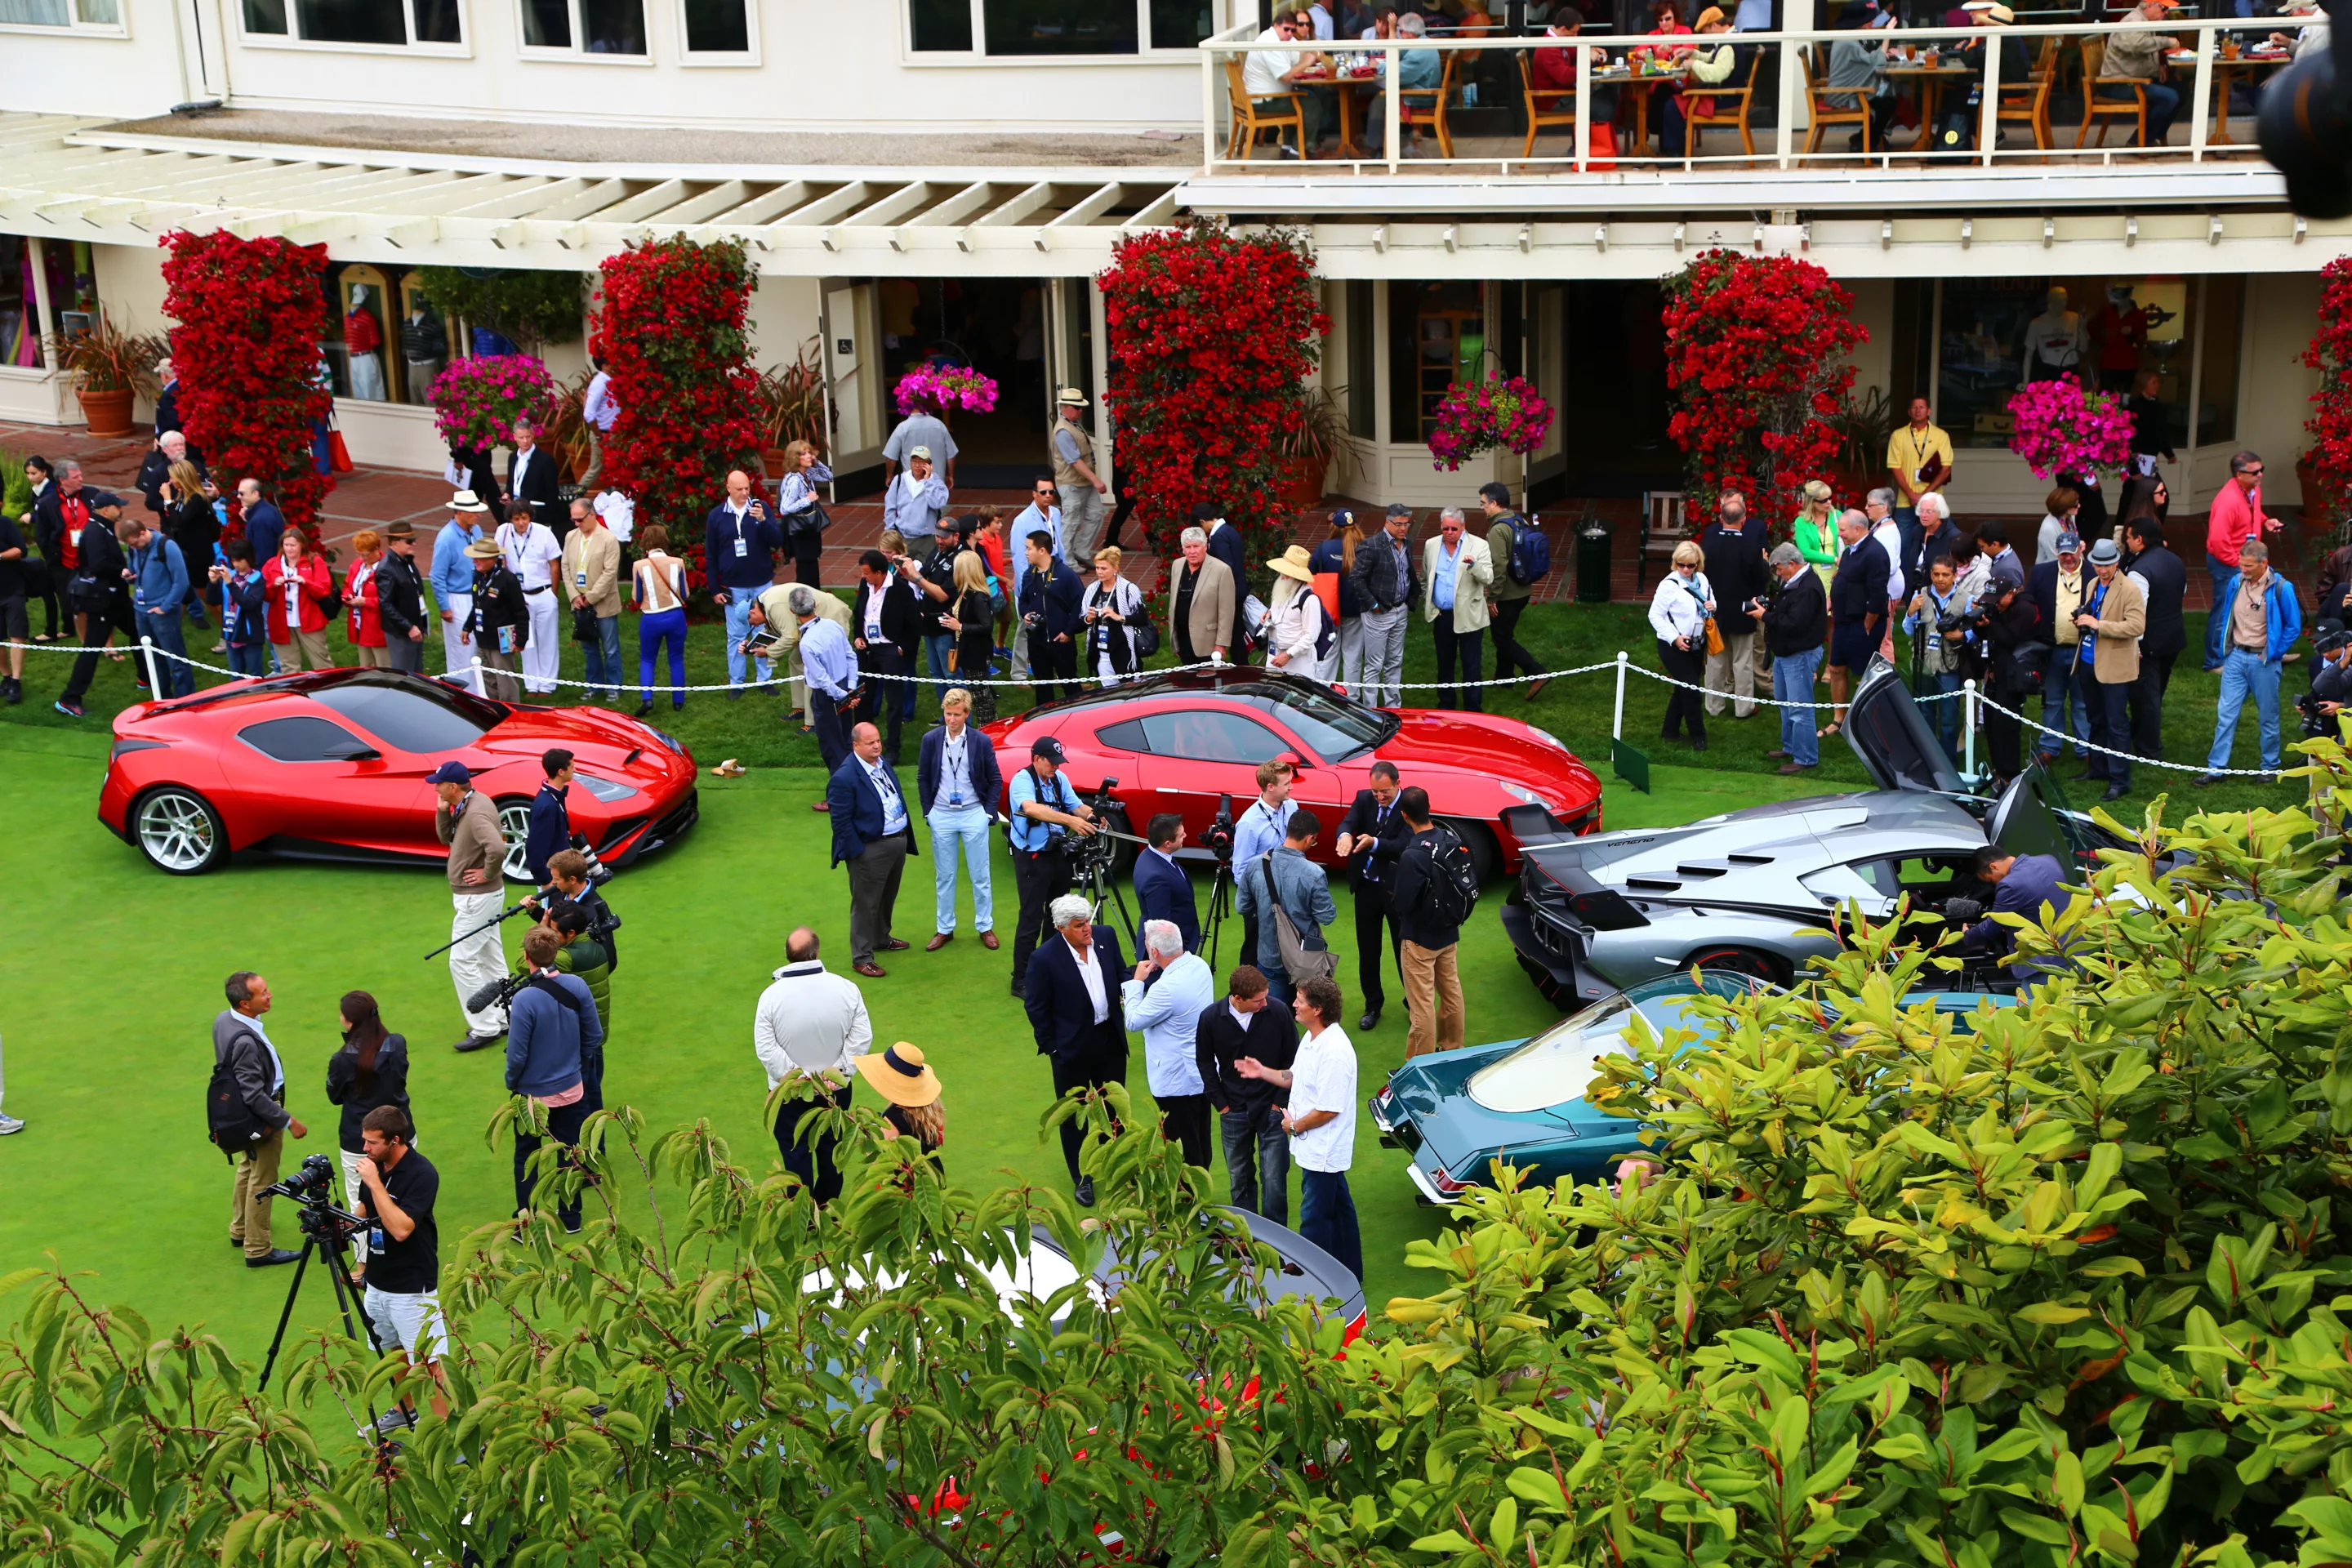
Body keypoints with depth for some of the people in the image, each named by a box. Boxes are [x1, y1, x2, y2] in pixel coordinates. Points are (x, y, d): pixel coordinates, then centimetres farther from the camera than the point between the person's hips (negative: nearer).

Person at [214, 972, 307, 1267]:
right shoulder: (245, 1041, -35)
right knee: (262, 1181, 7)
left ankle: (239, 1230, 47)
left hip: (244, 1112, 10)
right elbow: (255, 1095, -31)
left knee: (248, 1168, 28)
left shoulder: (223, 1019, -6)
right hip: (262, 1115, -10)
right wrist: (288, 1121, -22)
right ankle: (258, 1250, 20)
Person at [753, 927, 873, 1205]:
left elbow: (765, 1048, -20)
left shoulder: (772, 995, -19)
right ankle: (828, 1210, 35)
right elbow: (862, 1038, -12)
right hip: (836, 1090, 2)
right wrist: (838, 1071, -10)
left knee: (796, 1154, 12)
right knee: (830, 1150, 20)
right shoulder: (846, 989, -15)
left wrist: (798, 1077, -15)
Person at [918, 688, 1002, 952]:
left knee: (980, 875, 6)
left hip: (973, 814, -1)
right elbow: (923, 778, 7)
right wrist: (928, 811, 2)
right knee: (944, 877, 10)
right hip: (941, 816, 1)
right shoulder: (931, 740, -3)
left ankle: (985, 927, 19)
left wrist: (989, 812, -3)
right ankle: (944, 929, 20)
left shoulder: (981, 741, -6)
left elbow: (995, 780, 3)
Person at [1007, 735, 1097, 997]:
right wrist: (1070, 820, -46)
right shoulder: (1022, 780, -18)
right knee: (1031, 917, -7)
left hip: (1058, 853, 8)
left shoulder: (1060, 779, 5)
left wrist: (1091, 813, -22)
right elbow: (1031, 808, -36)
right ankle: (1022, 980, -1)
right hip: (1032, 856, -8)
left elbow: (1075, 804, 2)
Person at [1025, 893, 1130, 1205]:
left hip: (1110, 1039, 5)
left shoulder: (1106, 936, -8)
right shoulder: (1046, 957, -22)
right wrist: (1050, 1046, -9)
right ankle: (1082, 1177, 27)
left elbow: (1121, 973, 8)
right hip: (1072, 1048, -4)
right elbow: (1035, 1006, -11)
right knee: (1075, 1113, 10)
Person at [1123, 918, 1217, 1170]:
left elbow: (1133, 1022, -18)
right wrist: (1135, 999, 9)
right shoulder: (1199, 966, -3)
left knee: (1182, 1145, 6)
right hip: (1203, 1071, 9)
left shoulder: (1167, 988, -31)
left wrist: (1137, 981, -10)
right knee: (1200, 1139, 23)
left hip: (1177, 1080, -9)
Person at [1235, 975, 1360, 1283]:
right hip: (1317, 1147, 10)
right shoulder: (1311, 1038, 4)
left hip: (1322, 1151, -10)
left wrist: (1295, 1125, -14)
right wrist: (1263, 1071, 10)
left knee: (1314, 1217, 3)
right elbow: (1297, 1077, 19)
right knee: (1338, 1207, 21)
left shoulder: (1334, 1052, -29)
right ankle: (1350, 1271, 35)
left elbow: (1329, 1109, -27)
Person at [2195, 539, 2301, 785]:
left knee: (2268, 716, 9)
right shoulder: (2235, 583, 0)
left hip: (2263, 661, -4)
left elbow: (2293, 626, -6)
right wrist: (2227, 648, 10)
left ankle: (2270, 767, 22)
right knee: (2225, 713, 2)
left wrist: (2273, 653, -6)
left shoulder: (2281, 589, -14)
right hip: (2236, 657, 4)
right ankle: (2215, 768, 4)